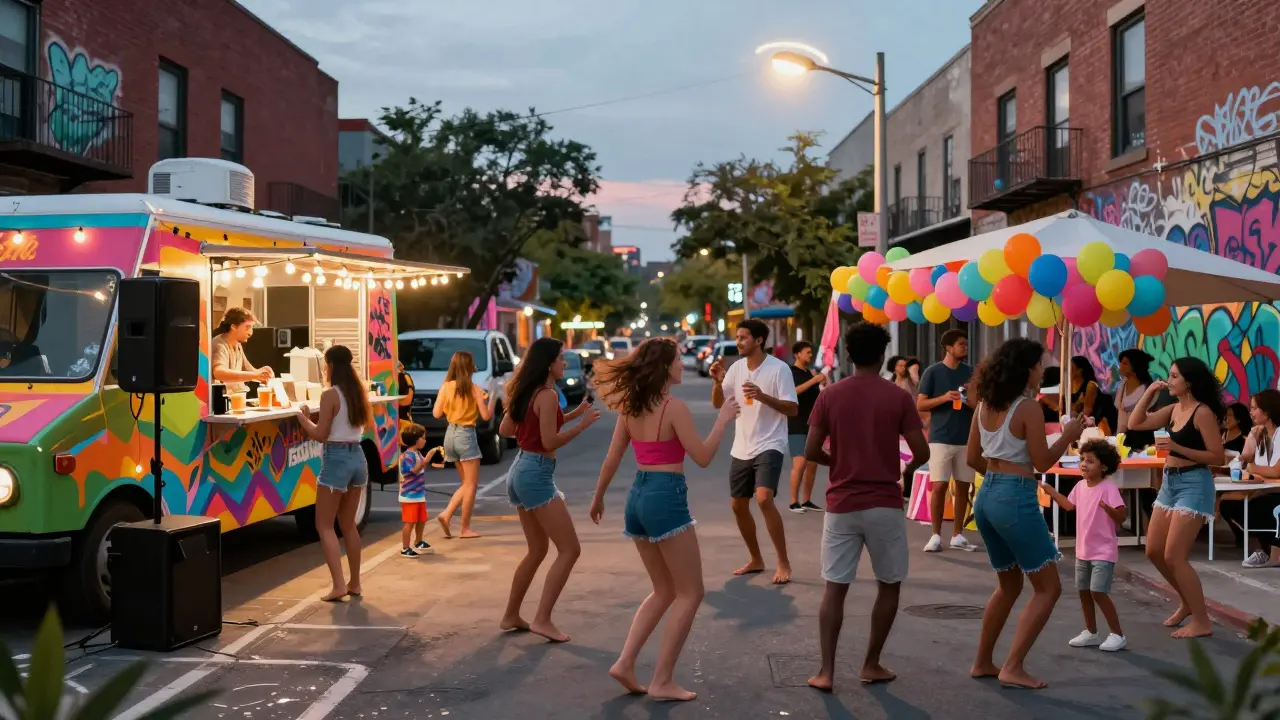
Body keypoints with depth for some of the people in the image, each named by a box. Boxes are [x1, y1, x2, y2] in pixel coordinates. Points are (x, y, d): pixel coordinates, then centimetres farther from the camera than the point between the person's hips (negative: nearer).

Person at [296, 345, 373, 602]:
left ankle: (338, 585, -8)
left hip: (336, 458, -7)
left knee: (324, 525, 1)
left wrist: (303, 418, 2)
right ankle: (354, 583, 20)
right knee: (348, 524, 17)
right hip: (357, 457, 7)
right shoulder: (359, 392, 7)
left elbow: (320, 435, -13)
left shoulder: (330, 395, -14)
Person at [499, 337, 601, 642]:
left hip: (520, 471, 10)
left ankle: (511, 616, 24)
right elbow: (550, 442, -19)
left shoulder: (526, 393, 12)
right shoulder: (547, 395, -15)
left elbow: (505, 429, 18)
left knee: (537, 550, 19)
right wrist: (583, 423, -11)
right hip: (536, 474, -10)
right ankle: (542, 620, -8)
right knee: (569, 549, -6)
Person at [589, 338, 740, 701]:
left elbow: (612, 459, 10)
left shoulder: (630, 407, 8)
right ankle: (662, 680, 3)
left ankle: (625, 663, 12)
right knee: (690, 593, 4)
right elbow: (702, 457, -11)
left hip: (637, 498, 8)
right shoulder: (675, 407, -13)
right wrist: (723, 419, -1)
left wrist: (598, 498, 22)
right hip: (666, 498, -8)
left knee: (664, 590, 19)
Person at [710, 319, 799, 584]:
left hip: (769, 446, -7)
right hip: (741, 448, 7)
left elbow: (793, 409, -15)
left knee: (764, 498, -25)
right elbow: (717, 403, 8)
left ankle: (784, 563, -14)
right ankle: (756, 560, 30)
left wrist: (763, 396, -29)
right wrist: (718, 381, -11)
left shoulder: (779, 368, -12)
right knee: (738, 504, 12)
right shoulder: (736, 368, 5)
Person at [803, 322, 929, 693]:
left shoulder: (830, 395, -1)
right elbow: (922, 452, -5)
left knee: (834, 589, 7)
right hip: (884, 505, -1)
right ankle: (871, 665, 18)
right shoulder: (899, 397, -5)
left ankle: (827, 671, 3)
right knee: (889, 586, 15)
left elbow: (811, 452, -3)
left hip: (841, 505, 1)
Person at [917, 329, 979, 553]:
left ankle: (957, 535, 15)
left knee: (963, 487, 7)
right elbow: (920, 405, -5)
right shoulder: (932, 372, -2)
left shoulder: (971, 373, 9)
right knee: (939, 486, -7)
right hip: (940, 439, -4)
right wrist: (944, 397, -19)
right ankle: (936, 535, 1)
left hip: (966, 439, 4)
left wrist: (973, 402, -9)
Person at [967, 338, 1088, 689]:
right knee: (1048, 587, 3)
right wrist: (1068, 435, 2)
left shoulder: (985, 404, 8)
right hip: (1016, 499, -8)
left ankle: (982, 663, 26)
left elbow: (973, 457, 13)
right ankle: (1013, 668, -2)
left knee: (1009, 585, 22)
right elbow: (1042, 462, -10)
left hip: (987, 496, 8)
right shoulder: (1029, 408, -13)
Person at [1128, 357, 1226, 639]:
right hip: (1170, 483, 9)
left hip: (1194, 484, -9)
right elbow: (1135, 423, 13)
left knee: (1174, 556, -9)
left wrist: (1176, 446, -22)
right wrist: (1149, 392, 6)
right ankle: (1188, 602, 31)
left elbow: (1218, 457, -16)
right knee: (1154, 552, 13)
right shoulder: (1174, 409, 9)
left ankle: (1202, 621, 2)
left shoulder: (1202, 412, -14)